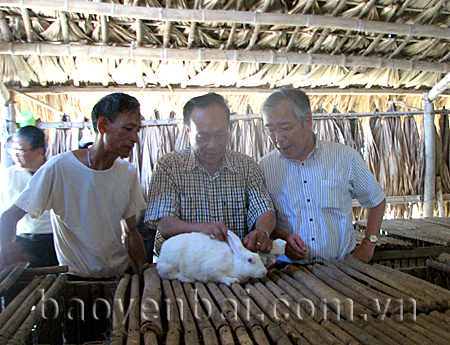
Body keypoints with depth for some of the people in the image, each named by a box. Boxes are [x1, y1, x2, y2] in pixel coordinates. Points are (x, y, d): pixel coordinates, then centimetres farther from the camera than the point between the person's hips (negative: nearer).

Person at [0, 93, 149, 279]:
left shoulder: (128, 172, 2)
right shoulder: (59, 168, -13)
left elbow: (132, 233, 7)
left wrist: (142, 268, -7)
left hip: (121, 275, 2)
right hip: (76, 277, -2)